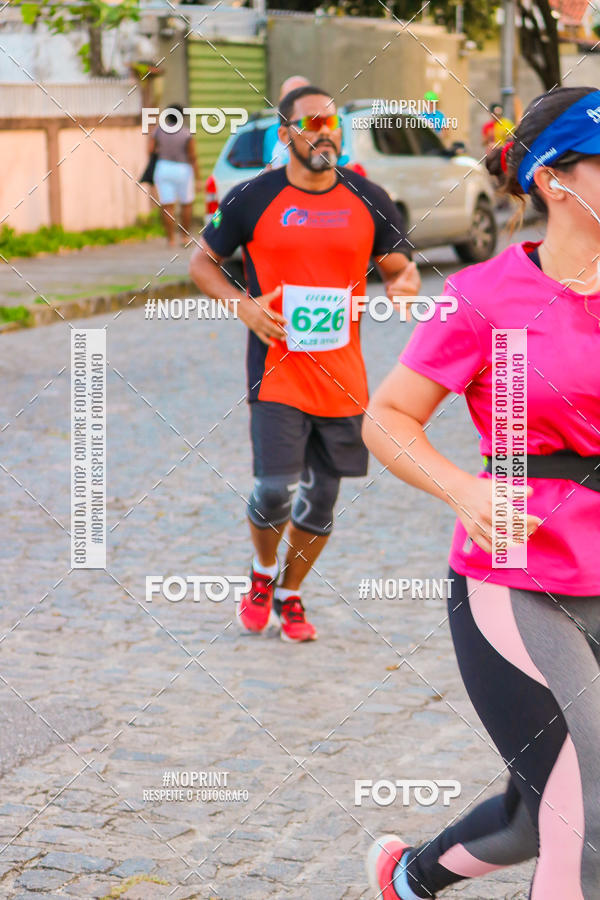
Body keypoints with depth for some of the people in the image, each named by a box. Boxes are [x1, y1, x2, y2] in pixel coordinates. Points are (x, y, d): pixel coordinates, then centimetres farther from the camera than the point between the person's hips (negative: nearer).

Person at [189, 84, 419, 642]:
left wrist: (404, 286, -12)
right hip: (276, 373, -3)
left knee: (321, 498, 9)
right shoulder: (252, 199, -2)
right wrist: (242, 306, -9)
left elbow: (402, 267, 12)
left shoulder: (369, 201, 4)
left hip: (342, 379, 3)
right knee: (275, 490, -13)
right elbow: (202, 261, 7)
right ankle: (262, 574, 19)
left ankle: (290, 595, 31)